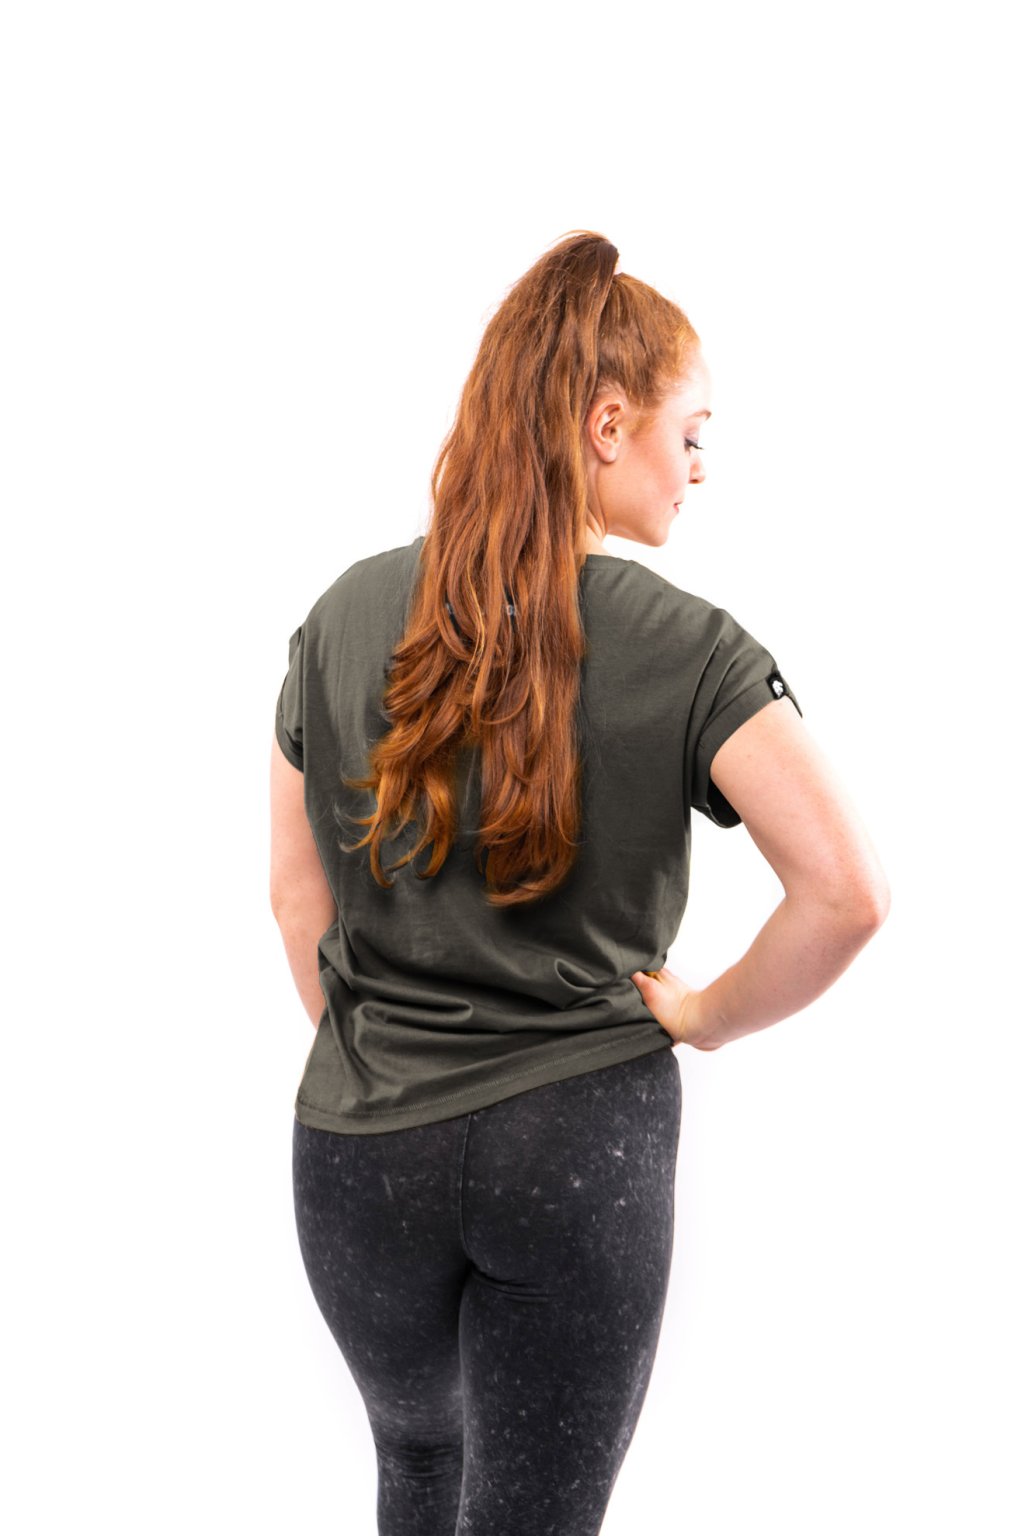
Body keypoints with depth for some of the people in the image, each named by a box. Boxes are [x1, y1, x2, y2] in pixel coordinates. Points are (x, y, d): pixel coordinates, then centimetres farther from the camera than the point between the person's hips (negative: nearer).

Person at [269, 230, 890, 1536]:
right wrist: (706, 1017, -3)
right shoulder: (684, 645, -12)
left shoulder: (345, 615, -1)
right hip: (578, 1140, -3)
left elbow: (294, 894, 6)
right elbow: (847, 892, -19)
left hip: (360, 1141, 3)